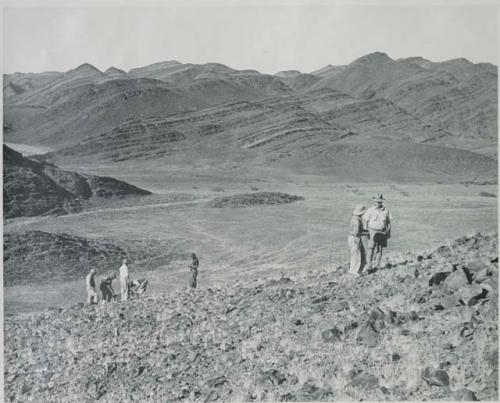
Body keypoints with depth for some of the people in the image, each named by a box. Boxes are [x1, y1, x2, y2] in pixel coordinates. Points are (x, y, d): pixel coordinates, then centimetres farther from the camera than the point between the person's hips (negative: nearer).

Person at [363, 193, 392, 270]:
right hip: (372, 231, -2)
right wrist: (367, 232, -5)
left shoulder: (385, 210, -4)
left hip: (382, 232, 2)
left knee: (380, 249, 4)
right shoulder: (370, 210, -10)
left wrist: (389, 232, 5)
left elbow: (389, 221, 5)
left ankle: (377, 265, 13)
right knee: (372, 249, -8)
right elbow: (366, 221, -3)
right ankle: (370, 264, 6)